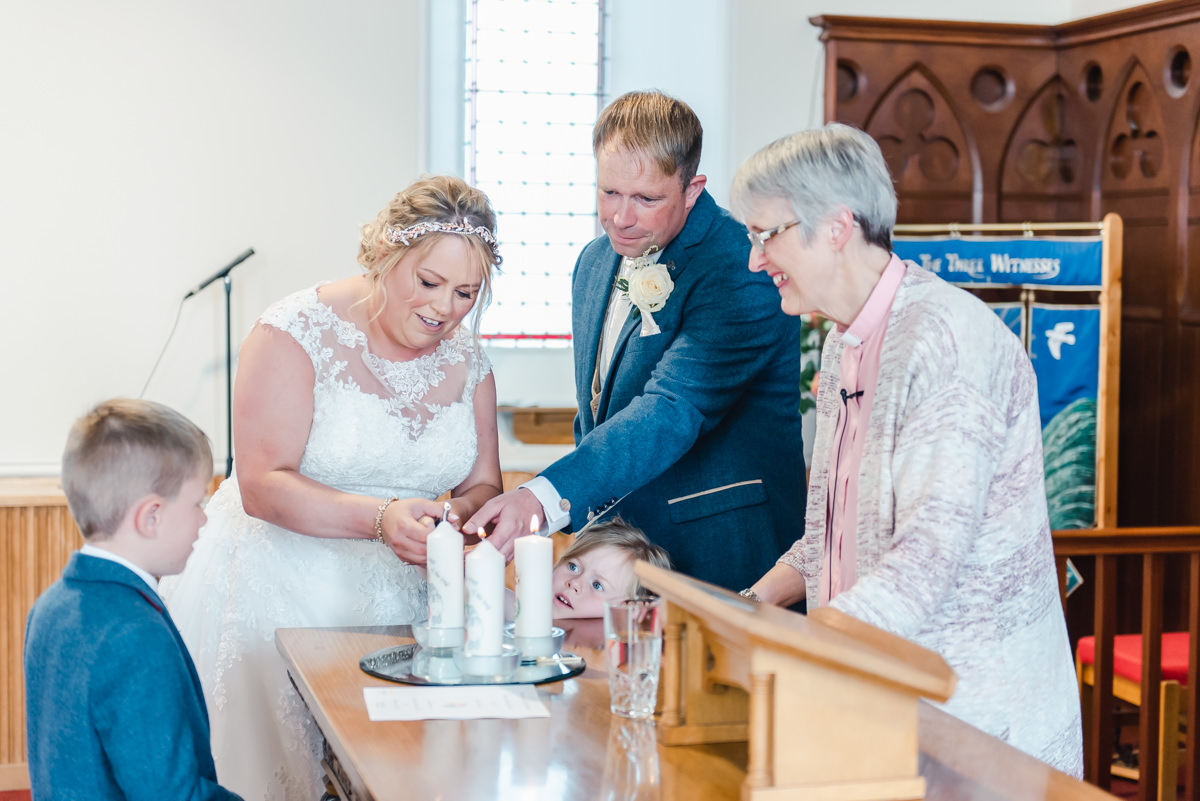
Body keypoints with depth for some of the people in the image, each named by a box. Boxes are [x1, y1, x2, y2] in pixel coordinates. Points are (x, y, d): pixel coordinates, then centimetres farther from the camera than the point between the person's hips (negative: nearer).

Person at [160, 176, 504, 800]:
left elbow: (484, 487, 8)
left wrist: (456, 514, -17)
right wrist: (382, 517, -30)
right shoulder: (299, 332, -12)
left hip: (401, 602, 5)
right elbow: (262, 486, -18)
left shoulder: (465, 358, 5)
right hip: (282, 593, -4)